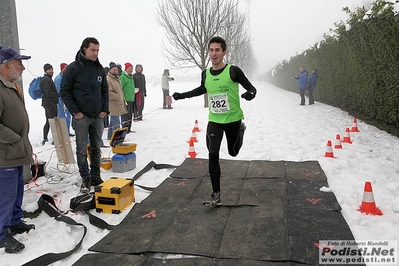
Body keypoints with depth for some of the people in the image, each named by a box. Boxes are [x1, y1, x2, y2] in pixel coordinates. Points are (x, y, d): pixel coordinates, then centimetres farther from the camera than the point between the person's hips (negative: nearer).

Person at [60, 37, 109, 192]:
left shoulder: (99, 68, 8)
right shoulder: (73, 68, -7)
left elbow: (105, 91, 15)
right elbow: (64, 91, -5)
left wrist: (105, 109, 3)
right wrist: (74, 111, -11)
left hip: (98, 116, 5)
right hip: (81, 116, -4)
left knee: (96, 148, 11)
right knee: (82, 149, 3)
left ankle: (96, 177, 23)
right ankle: (85, 179, 13)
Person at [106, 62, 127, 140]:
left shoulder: (117, 78, 18)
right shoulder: (108, 79, -14)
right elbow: (108, 92, -22)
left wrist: (122, 98, 20)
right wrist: (118, 97, -19)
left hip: (118, 103, 10)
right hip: (113, 104, -10)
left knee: (113, 121, 17)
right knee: (116, 122, -10)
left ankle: (110, 136, 26)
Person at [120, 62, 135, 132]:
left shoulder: (131, 77, 19)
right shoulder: (123, 77, -10)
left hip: (131, 99, 9)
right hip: (126, 100, -9)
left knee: (130, 115, 13)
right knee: (126, 115, -9)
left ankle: (128, 129, 21)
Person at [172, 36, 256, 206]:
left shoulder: (233, 71, -16)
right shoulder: (205, 74, -2)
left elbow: (251, 87, -10)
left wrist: (250, 94, -34)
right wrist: (182, 95, 16)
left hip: (233, 120, -2)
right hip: (214, 121, 3)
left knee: (233, 152, 16)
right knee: (213, 155, -9)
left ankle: (241, 129, 49)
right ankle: (216, 195, 1)